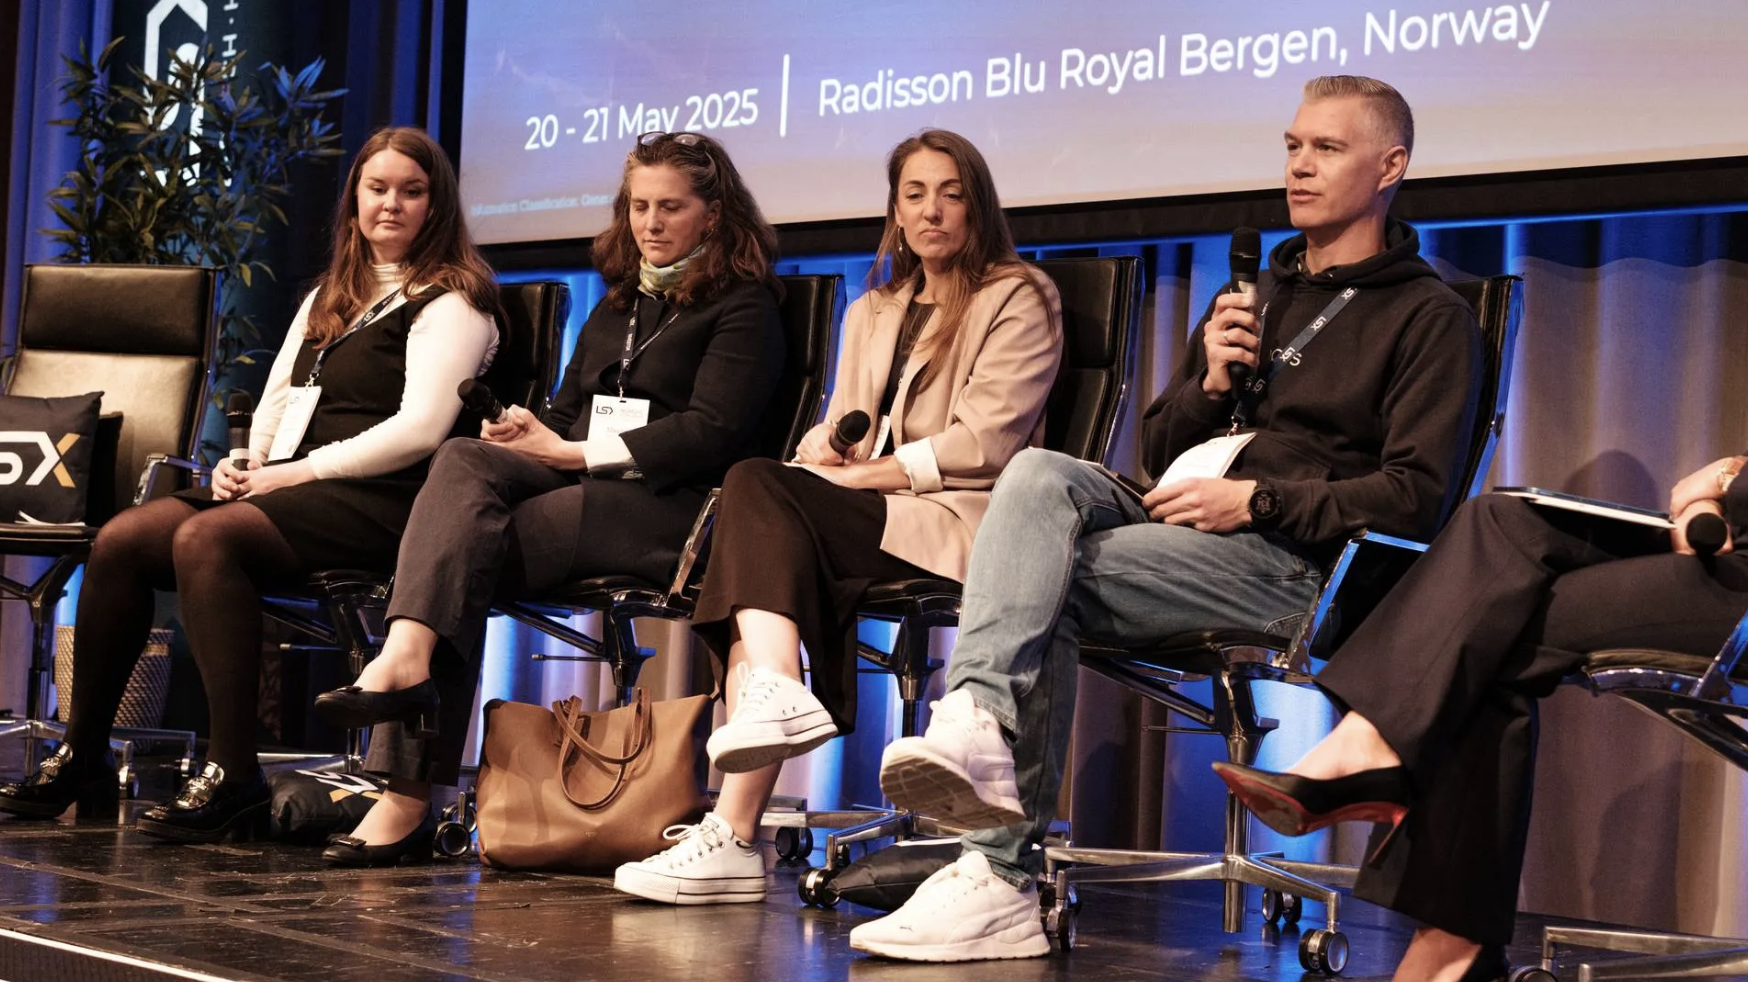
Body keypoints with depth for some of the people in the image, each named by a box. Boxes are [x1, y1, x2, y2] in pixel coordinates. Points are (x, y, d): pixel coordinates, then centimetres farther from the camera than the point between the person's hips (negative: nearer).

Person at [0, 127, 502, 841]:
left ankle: (233, 776, -33)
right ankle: (82, 752, -4)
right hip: (291, 487, 8)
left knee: (205, 538, -33)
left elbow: (420, 429, -13)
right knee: (120, 540, -13)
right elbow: (279, 401, 26)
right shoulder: (328, 298, 26)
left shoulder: (449, 302, 0)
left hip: (376, 500, -8)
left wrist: (296, 470, -13)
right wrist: (247, 462, 4)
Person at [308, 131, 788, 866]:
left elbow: (710, 433, -7)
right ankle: (408, 655, -44)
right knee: (464, 459, -27)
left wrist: (576, 454, -11)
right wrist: (529, 435, 0)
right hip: (574, 487, 6)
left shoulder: (742, 307, 6)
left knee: (464, 543, -26)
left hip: (668, 505, -6)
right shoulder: (616, 308, 30)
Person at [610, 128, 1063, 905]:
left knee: (756, 488, -25)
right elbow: (838, 435, 19)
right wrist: (824, 453, -5)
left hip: (953, 520, -6)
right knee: (763, 508, -27)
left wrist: (861, 472, -10)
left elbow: (985, 444, -6)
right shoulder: (871, 313, 28)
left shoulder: (1017, 300, 7)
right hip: (861, 521, 6)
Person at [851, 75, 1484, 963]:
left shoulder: (1430, 317, 6)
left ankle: (1005, 877, -31)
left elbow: (1417, 498, -7)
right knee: (1041, 474, -25)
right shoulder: (1254, 296, 29)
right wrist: (1209, 384, 4)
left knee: (1045, 584, -26)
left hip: (1289, 559, -6)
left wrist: (1255, 500, -14)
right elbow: (1157, 448, 26)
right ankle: (979, 724, -42)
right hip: (1180, 516, 6)